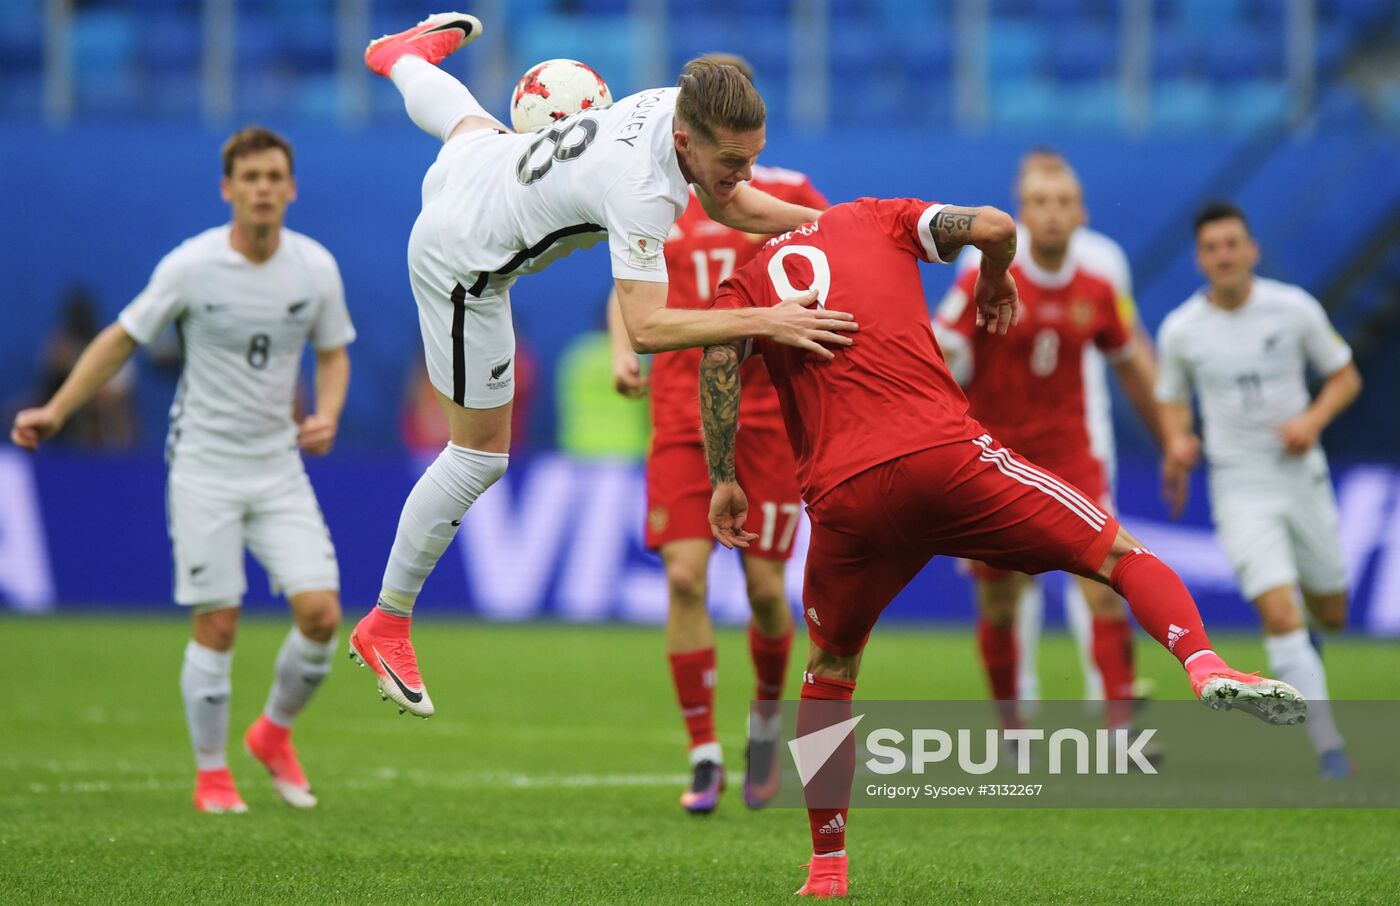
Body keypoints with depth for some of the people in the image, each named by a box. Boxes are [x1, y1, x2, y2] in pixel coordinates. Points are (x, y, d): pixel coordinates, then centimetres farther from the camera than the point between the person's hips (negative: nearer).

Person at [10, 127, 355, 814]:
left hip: (280, 468, 3)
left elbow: (333, 353, 12)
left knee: (321, 613, -9)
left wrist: (326, 416, -6)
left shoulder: (315, 267, -2)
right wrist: (56, 410, -5)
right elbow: (122, 338, 0)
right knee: (217, 625, -6)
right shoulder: (190, 266, -11)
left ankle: (274, 732, 17)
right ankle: (211, 776, 10)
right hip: (204, 468, -3)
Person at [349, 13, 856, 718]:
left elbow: (730, 204, -1)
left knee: (464, 117, 43)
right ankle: (384, 627, 16)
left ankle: (407, 56, 80)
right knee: (479, 456, 3)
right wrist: (766, 323, -48)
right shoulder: (640, 190, -40)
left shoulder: (679, 104, -17)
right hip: (464, 263, -8)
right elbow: (645, 329, -44)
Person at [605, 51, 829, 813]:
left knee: (765, 586, -3)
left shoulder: (789, 197, 2)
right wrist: (621, 350, 0)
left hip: (767, 414, -1)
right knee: (684, 576, -12)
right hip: (682, 416, 1)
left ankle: (767, 715, 27)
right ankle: (704, 758, -4)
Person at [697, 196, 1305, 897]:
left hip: (842, 494, 2)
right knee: (1121, 555, 6)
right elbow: (994, 227, 5)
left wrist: (723, 480, 2)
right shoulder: (875, 220, 18)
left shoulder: (747, 281, 20)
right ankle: (1204, 665, -22)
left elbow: (717, 351, -1)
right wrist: (996, 278, 27)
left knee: (828, 673, 23)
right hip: (944, 457, -2)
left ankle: (826, 868, 21)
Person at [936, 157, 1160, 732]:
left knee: (1104, 587, -14)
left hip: (1068, 453, 2)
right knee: (999, 607, 5)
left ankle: (1120, 724, -13)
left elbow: (1130, 366, 17)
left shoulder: (1095, 292, 1)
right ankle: (1010, 723, 25)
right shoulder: (986, 282, -10)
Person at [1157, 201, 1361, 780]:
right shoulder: (1180, 330, -6)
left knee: (1331, 614, 14)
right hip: (1239, 488, -2)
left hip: (1302, 476, 2)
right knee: (1279, 614, -18)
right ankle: (1328, 747, -14)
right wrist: (1178, 442, -11)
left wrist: (1314, 419, -15)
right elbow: (1173, 401, 10)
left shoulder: (1294, 309, -7)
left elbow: (1345, 377, 4)